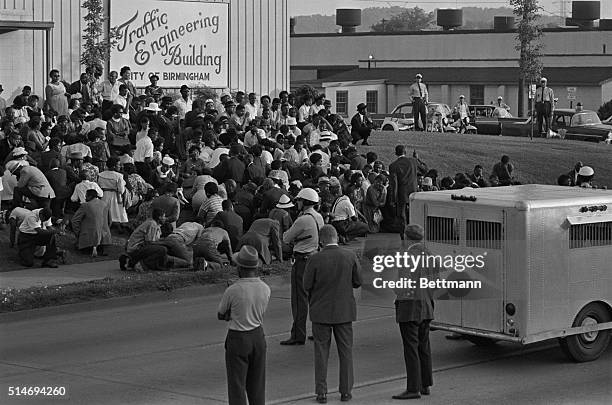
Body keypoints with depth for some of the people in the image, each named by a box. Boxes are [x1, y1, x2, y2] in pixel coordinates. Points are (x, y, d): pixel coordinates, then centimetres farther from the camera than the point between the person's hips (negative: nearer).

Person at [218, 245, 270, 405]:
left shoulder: (232, 291, -20)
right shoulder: (265, 289, -5)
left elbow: (220, 315, -4)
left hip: (237, 339, -5)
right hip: (258, 336, 5)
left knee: (236, 386, 3)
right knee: (257, 384, 15)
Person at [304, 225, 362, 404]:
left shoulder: (316, 259, -15)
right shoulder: (350, 256, -8)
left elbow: (307, 285, -10)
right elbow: (358, 281, -1)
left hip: (321, 310, -2)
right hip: (344, 310, 2)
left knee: (321, 352, 8)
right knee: (345, 351, 12)